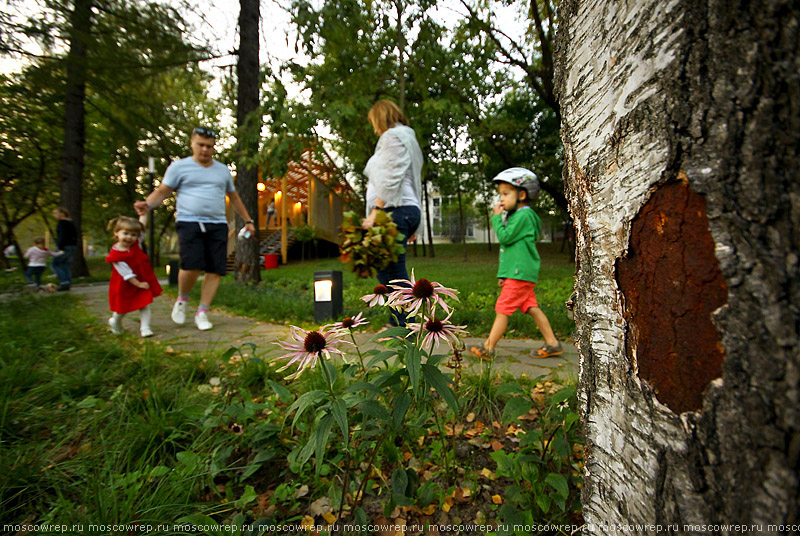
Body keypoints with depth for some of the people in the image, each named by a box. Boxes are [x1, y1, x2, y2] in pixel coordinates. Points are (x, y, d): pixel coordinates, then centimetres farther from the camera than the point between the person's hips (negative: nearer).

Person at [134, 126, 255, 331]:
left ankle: (202, 313, 6)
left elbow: (234, 198, 26)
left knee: (215, 270, -5)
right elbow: (162, 191, 6)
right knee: (191, 266, -18)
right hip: (189, 223, -3)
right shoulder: (179, 167, 8)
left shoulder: (222, 170, 19)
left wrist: (248, 220, 23)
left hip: (218, 225, 3)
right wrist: (147, 204, -14)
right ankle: (182, 298, 13)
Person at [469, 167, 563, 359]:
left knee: (502, 309, -7)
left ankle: (488, 348, 0)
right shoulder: (516, 215, 21)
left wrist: (497, 218, -7)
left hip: (520, 273, -10)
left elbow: (505, 237, -18)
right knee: (531, 308, 12)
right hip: (517, 272, 10)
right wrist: (503, 273, 24)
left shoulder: (523, 215, -11)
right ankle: (553, 344, 18)